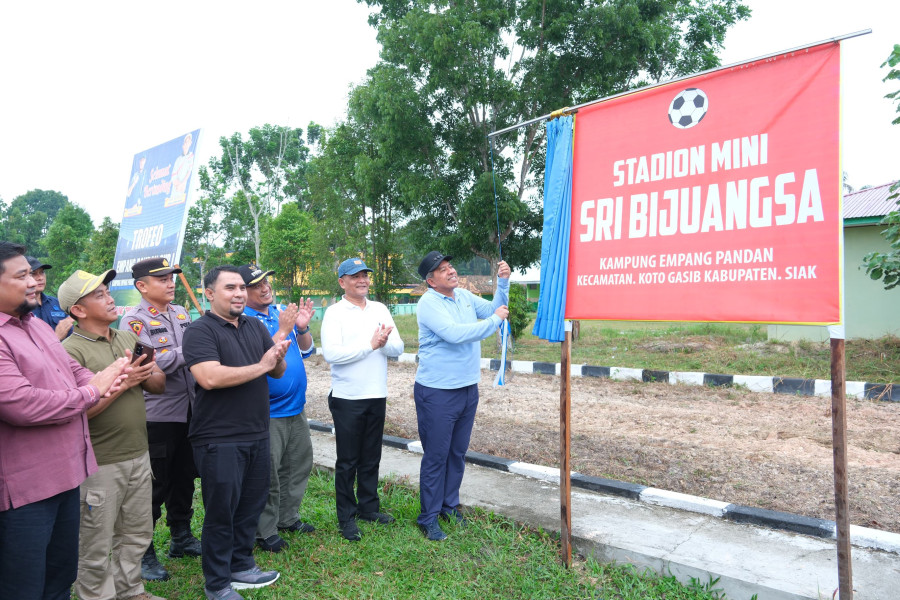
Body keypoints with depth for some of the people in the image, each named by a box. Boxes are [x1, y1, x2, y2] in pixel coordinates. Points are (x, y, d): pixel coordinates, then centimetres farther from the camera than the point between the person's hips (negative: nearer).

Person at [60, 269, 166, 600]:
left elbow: (160, 384, 8)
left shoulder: (128, 338, 7)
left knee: (136, 535, 20)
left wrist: (145, 375, -12)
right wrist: (122, 382, -20)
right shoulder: (71, 350, -14)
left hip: (138, 455, 7)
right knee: (97, 546, 10)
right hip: (100, 464, -6)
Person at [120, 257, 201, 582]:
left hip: (189, 411, 6)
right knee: (154, 486, 5)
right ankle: (144, 554, 23)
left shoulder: (181, 313, 9)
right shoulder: (133, 320, -11)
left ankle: (181, 538, 37)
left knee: (184, 479, 19)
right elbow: (151, 364, -23)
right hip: (156, 417, -6)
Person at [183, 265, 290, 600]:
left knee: (251, 505, 18)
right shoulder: (200, 331, -12)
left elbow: (278, 372, 10)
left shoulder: (255, 327, 8)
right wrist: (261, 366, -18)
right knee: (221, 511, 7)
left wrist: (278, 357, -13)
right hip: (219, 440, -6)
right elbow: (210, 377, -27)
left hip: (257, 435, 7)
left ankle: (241, 566, 37)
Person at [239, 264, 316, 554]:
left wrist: (302, 327, -8)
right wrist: (283, 330, -24)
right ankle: (265, 532, 19)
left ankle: (288, 517, 36)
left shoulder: (282, 312, 8)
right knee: (268, 475, 2)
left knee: (299, 466, 18)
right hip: (268, 413, -8)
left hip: (295, 408, 8)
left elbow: (306, 351, 10)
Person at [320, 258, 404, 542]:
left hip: (377, 396, 5)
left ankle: (368, 506, 32)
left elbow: (398, 348, 1)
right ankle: (346, 517, 20)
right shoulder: (334, 313, -8)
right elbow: (331, 353, -21)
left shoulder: (380, 309, 7)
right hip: (347, 398, -4)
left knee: (371, 457, 16)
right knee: (348, 460, 7)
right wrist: (370, 344, -19)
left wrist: (385, 343, -21)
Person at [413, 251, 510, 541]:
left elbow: (494, 309, 14)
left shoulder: (465, 296, 7)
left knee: (458, 453, 18)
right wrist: (494, 320, -19)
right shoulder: (428, 303, -17)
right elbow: (455, 333, -29)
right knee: (436, 456, 2)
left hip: (468, 389, 7)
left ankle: (449, 505, 34)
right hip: (437, 393, -7)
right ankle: (428, 517, 17)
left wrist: (503, 283, -1)